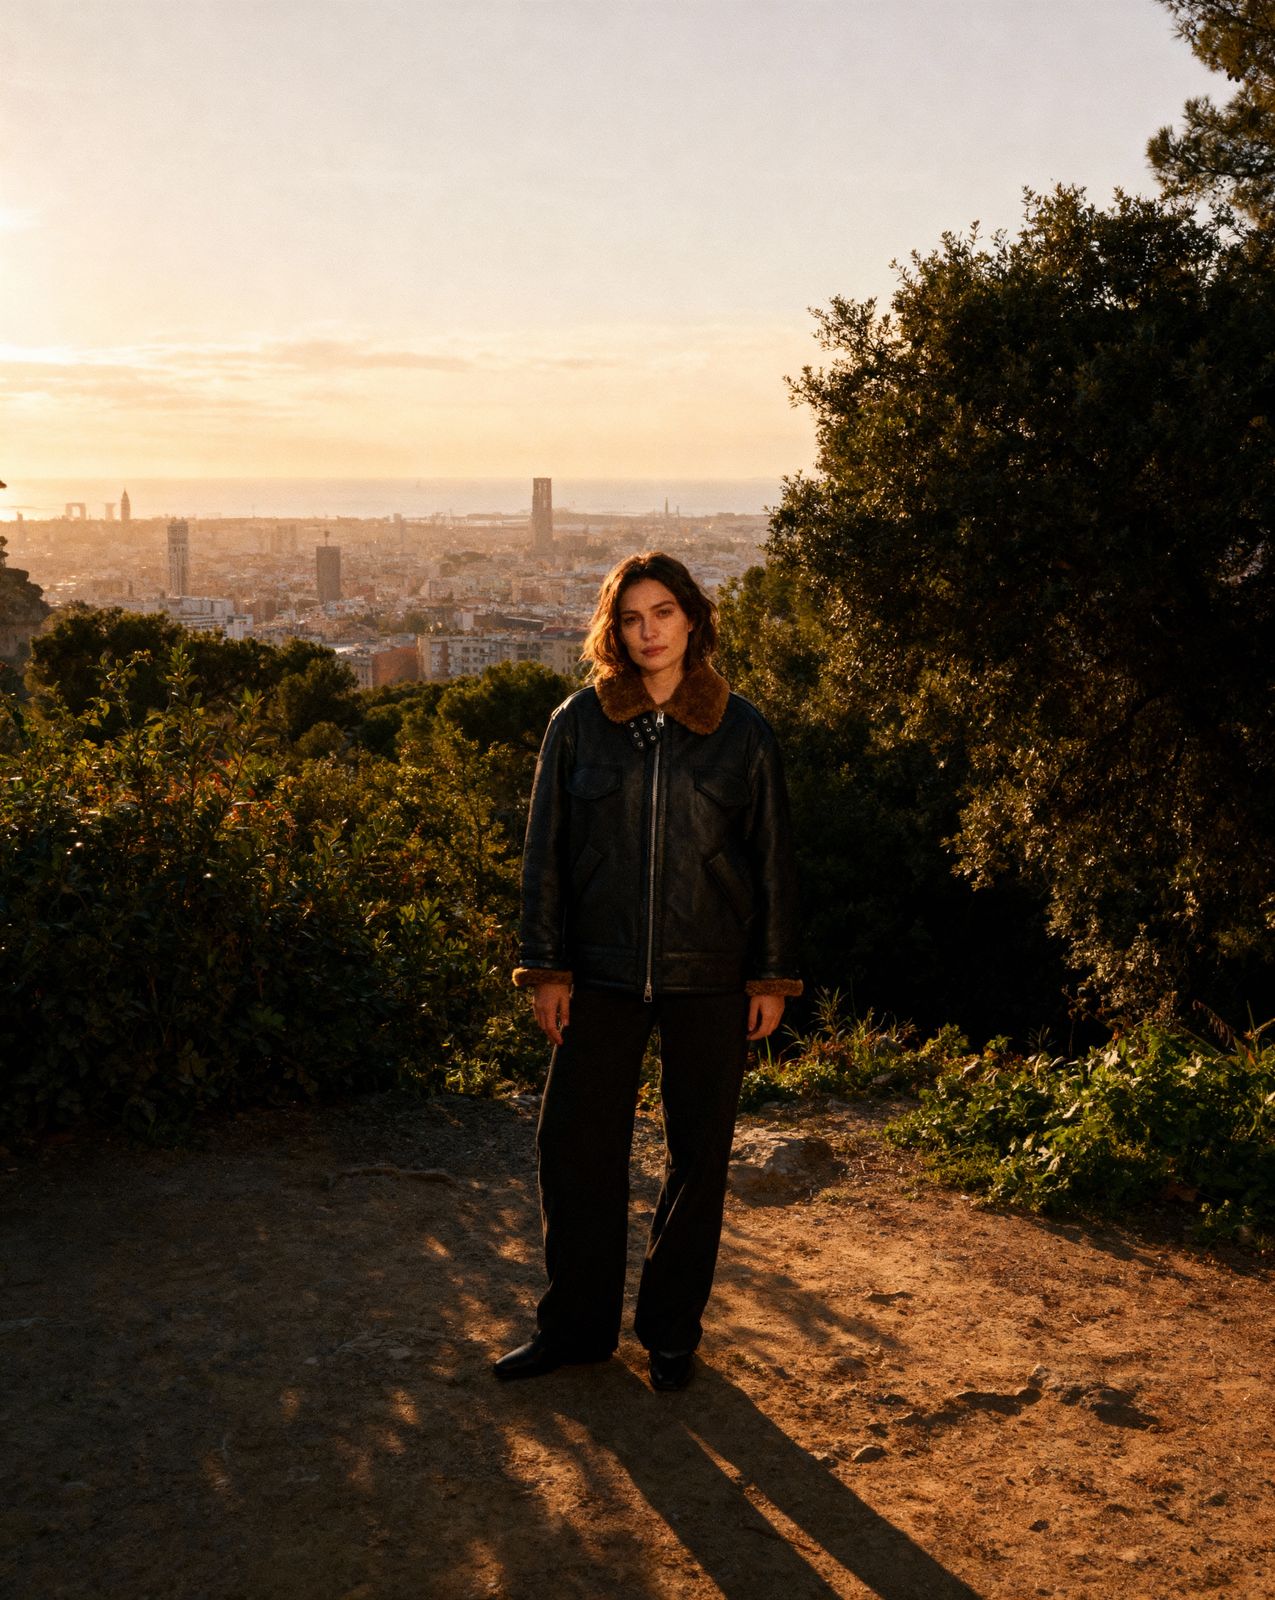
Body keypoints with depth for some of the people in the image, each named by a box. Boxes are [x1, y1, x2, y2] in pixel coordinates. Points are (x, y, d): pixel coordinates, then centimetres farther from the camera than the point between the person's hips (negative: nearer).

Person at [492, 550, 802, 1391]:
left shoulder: (742, 731, 0)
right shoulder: (579, 723, 1)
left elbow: (772, 856, 4)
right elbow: (547, 849, 3)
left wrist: (774, 974, 1)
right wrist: (547, 966, -1)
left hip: (710, 978, 0)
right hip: (603, 973, 1)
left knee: (699, 1155, 9)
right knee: (575, 1145, 5)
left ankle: (673, 1329, 26)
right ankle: (577, 1323, 24)